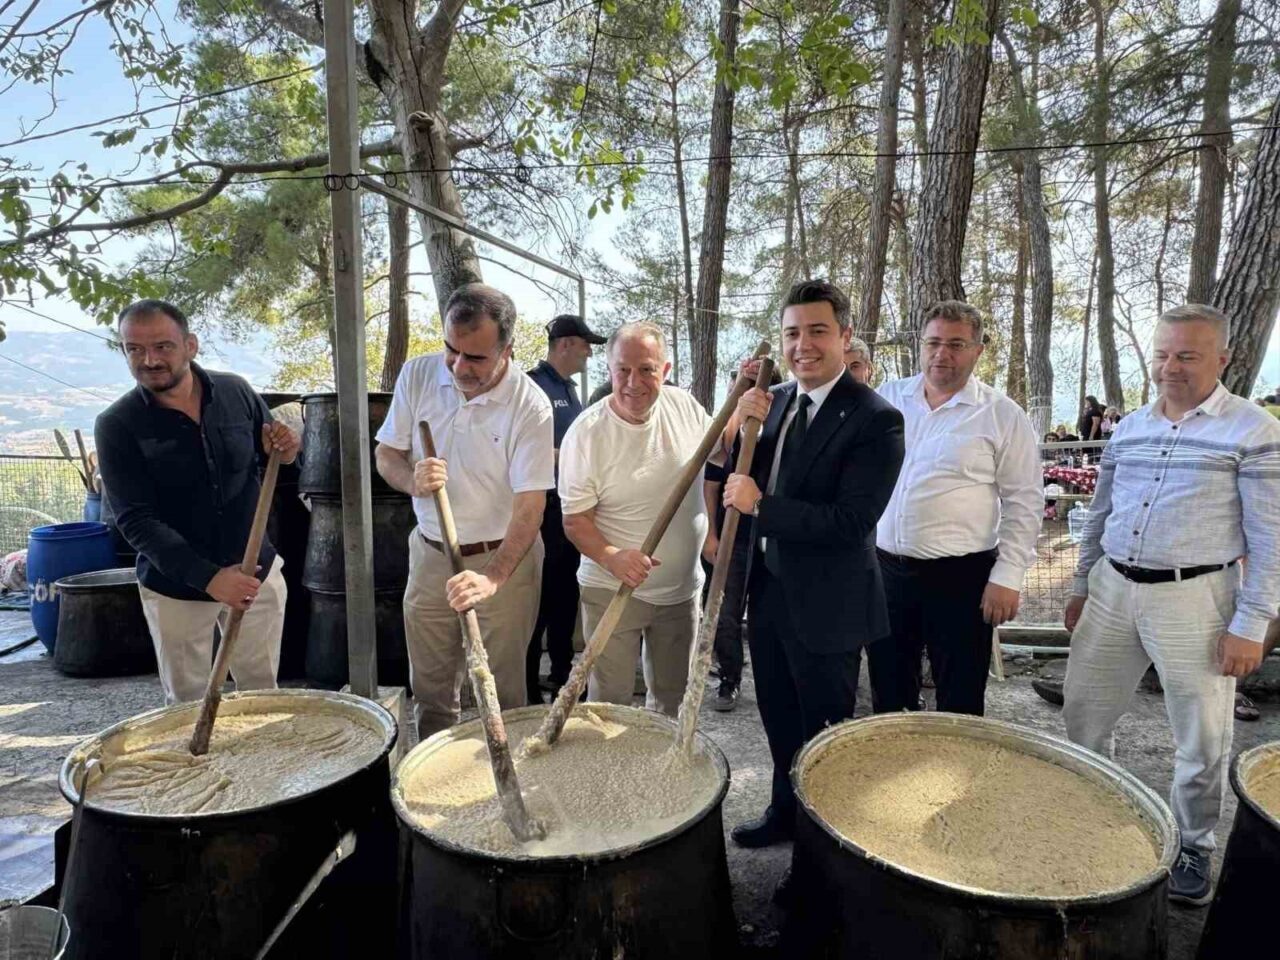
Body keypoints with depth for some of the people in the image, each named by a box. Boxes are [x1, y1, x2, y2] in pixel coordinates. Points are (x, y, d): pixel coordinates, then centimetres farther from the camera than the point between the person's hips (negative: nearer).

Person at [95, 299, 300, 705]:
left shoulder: (236, 391, -5)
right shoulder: (116, 425, -14)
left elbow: (269, 451, 10)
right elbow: (136, 520, -18)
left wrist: (283, 450, -17)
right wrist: (208, 578, -30)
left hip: (255, 571, 2)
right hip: (175, 586, -2)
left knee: (262, 690, 15)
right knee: (187, 702, 13)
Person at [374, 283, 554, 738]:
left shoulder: (530, 406, -19)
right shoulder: (417, 375, -6)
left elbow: (530, 506, -22)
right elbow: (385, 453, 3)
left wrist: (493, 577, -35)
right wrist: (412, 479, -21)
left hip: (503, 559, -4)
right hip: (430, 556, 4)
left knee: (500, 695, 8)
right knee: (429, 691, 18)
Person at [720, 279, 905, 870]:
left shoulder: (876, 420, -19)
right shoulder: (776, 401, 3)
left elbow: (851, 520, -26)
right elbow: (741, 481, 4)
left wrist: (760, 507, -21)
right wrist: (741, 427, -14)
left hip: (825, 603, -6)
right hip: (768, 588, 7)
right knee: (779, 719, 24)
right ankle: (786, 812, 48)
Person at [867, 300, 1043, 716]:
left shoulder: (1004, 416, -5)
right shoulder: (887, 397, 5)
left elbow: (1023, 504, -4)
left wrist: (1007, 577, -8)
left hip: (960, 577, -3)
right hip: (884, 569, 4)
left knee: (959, 706, 9)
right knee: (888, 698, 17)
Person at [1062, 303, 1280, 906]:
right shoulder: (1129, 428, 9)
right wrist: (1081, 586, 14)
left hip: (1192, 597, -4)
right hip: (1112, 589, 5)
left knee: (1203, 739, 6)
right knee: (1082, 712, 11)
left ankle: (1193, 847, 29)